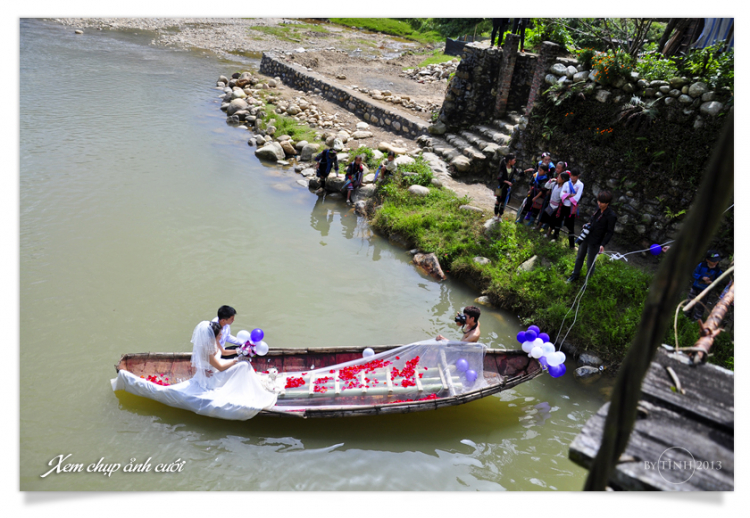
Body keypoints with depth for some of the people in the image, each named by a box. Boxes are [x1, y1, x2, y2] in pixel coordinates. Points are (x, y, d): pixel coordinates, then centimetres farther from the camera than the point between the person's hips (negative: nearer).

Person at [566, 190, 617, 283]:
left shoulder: (611, 216, -20)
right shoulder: (598, 210, 0)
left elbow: (610, 232, -16)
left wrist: (603, 245, -23)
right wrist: (588, 225, -1)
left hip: (595, 243, -7)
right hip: (586, 237, 7)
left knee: (590, 263, 6)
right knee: (579, 257, 20)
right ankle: (575, 275, 38)